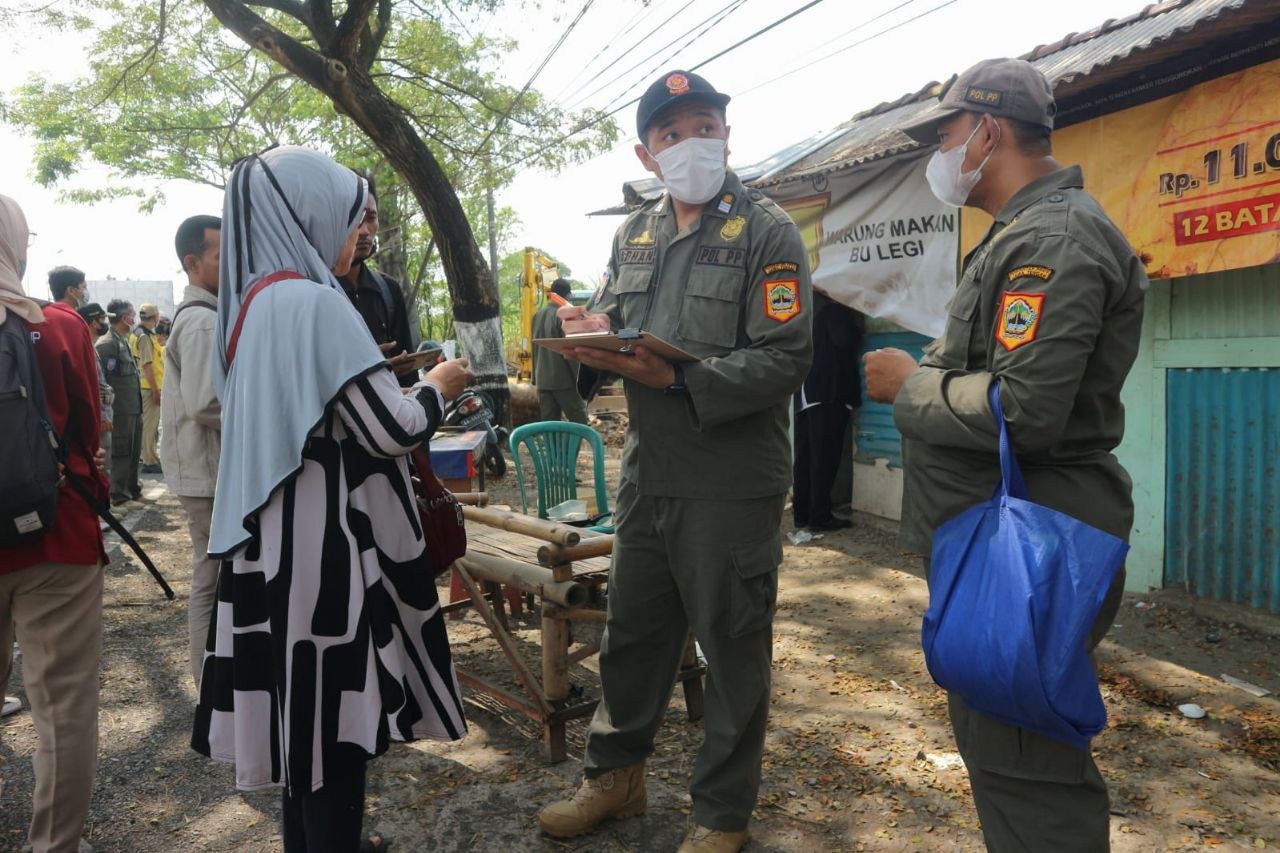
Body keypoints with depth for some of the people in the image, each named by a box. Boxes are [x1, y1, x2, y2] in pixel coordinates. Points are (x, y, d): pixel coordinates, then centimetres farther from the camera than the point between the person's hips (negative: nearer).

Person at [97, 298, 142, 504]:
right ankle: (119, 493, 9)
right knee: (122, 452, 0)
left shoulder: (123, 341, 16)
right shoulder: (107, 343, -15)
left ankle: (132, 488, 28)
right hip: (121, 411, -9)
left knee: (134, 451, 17)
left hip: (134, 409, 9)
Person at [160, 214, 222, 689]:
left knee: (212, 582, 16)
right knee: (214, 586, -2)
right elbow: (206, 405, -24)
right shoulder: (203, 322, -17)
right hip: (212, 475, -10)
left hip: (210, 470, 10)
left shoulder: (203, 315, 15)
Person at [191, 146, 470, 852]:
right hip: (324, 546, -9)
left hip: (275, 543, 9)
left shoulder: (253, 301, 11)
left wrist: (390, 387, 22)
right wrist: (438, 387, 1)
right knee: (334, 726, 3)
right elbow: (391, 430, -17)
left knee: (305, 719, 19)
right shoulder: (313, 302, -16)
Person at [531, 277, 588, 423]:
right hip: (562, 378, -7)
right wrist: (578, 377, -8)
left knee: (548, 421, 7)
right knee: (578, 417, -2)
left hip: (542, 378, 7)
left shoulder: (538, 314, 12)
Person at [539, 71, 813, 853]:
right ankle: (616, 774, 40)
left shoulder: (766, 230, -8)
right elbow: (612, 312, 16)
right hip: (648, 473, 6)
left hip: (733, 483, -6)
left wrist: (677, 379, -26)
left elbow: (786, 358, -16)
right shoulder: (635, 233, 12)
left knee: (733, 648, 9)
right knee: (633, 633, 18)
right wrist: (596, 328, -8)